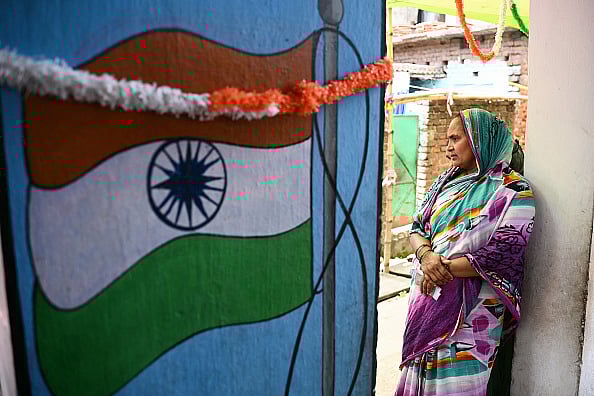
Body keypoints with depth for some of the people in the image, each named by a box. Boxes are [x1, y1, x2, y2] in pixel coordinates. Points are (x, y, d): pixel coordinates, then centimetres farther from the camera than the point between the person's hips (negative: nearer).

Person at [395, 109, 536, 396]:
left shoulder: (512, 190, -8)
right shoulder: (445, 182, 12)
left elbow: (504, 253, -17)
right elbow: (417, 228, 9)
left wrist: (444, 268, -17)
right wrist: (426, 255, -13)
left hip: (471, 308, -6)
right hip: (426, 299, 6)